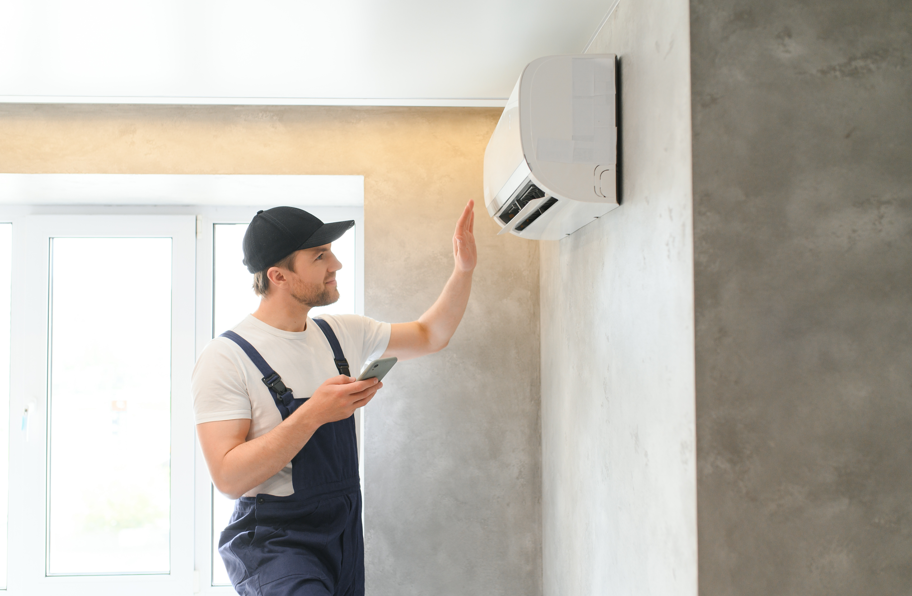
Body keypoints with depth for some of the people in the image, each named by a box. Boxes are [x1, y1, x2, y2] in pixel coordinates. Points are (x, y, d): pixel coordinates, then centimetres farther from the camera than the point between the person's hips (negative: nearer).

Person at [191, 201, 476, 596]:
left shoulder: (342, 335, 7)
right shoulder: (226, 357, -13)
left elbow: (429, 335, 18)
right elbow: (228, 477, -19)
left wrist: (464, 270, 5)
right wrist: (314, 413, -25)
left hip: (345, 532, 6)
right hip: (274, 543, -6)